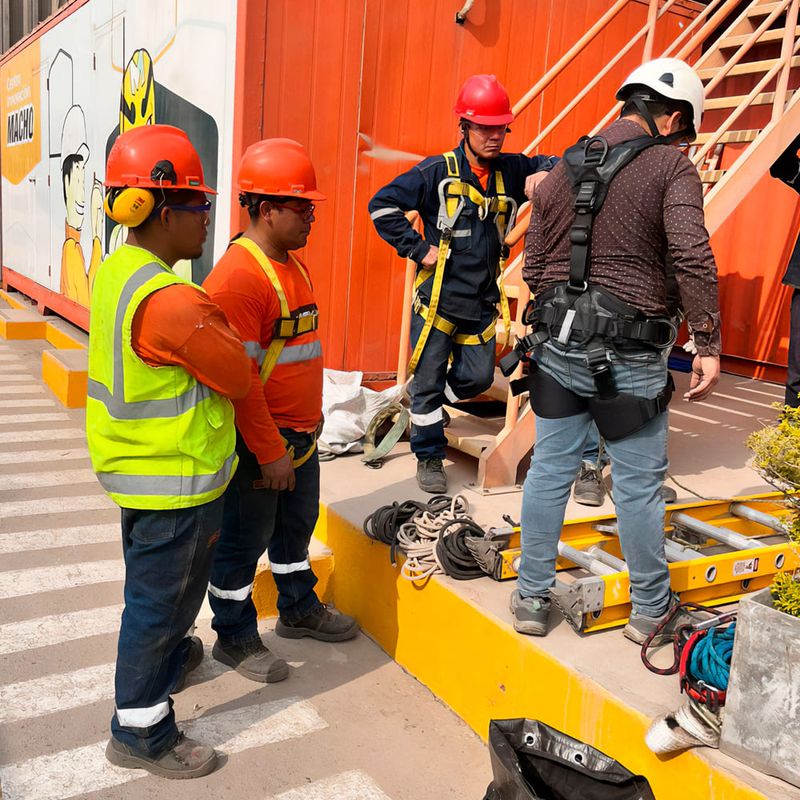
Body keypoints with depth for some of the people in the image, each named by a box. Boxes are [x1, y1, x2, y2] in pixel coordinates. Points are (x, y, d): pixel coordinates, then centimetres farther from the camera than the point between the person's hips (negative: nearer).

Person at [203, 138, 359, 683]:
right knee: (244, 540, 8)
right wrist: (269, 452, -20)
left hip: (300, 434, 9)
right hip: (259, 442, -9)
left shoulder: (293, 263, 9)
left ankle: (299, 608, 43)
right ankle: (235, 637, 26)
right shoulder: (238, 276, -22)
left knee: (298, 524, 23)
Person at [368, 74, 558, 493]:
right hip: (437, 301, -4)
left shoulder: (512, 171, 4)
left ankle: (424, 405, 39)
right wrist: (418, 248, -12)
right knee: (428, 382, 4)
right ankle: (429, 458, 22)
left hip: (482, 304, 5)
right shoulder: (437, 172, -9)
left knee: (478, 378, 11)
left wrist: (546, 173, -11)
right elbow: (382, 205, -8)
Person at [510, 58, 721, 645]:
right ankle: (650, 610, 25)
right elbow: (693, 257, -18)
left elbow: (533, 266, 14)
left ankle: (532, 598, 23)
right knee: (639, 485, 9)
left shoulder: (563, 169, 12)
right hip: (629, 355, -5)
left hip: (557, 346, 5)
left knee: (550, 472, 13)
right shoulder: (671, 166, -4)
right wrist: (709, 344, -13)